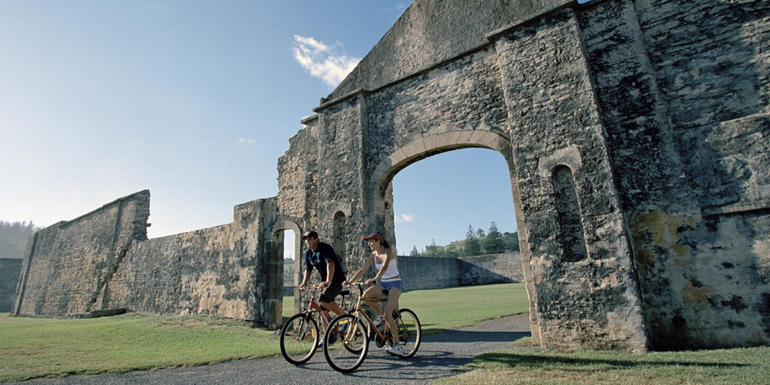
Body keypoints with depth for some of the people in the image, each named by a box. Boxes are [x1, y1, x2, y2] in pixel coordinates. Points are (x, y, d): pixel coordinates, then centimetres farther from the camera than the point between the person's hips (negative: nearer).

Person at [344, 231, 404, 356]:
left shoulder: (389, 251, -15)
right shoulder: (373, 255, 4)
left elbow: (385, 267, -34)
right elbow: (362, 269, -3)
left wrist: (374, 279, -50)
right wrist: (350, 281, -15)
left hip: (394, 284, -6)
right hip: (383, 283, 6)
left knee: (388, 314, -20)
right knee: (366, 295, -22)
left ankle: (397, 346, -10)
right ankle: (379, 314, 5)